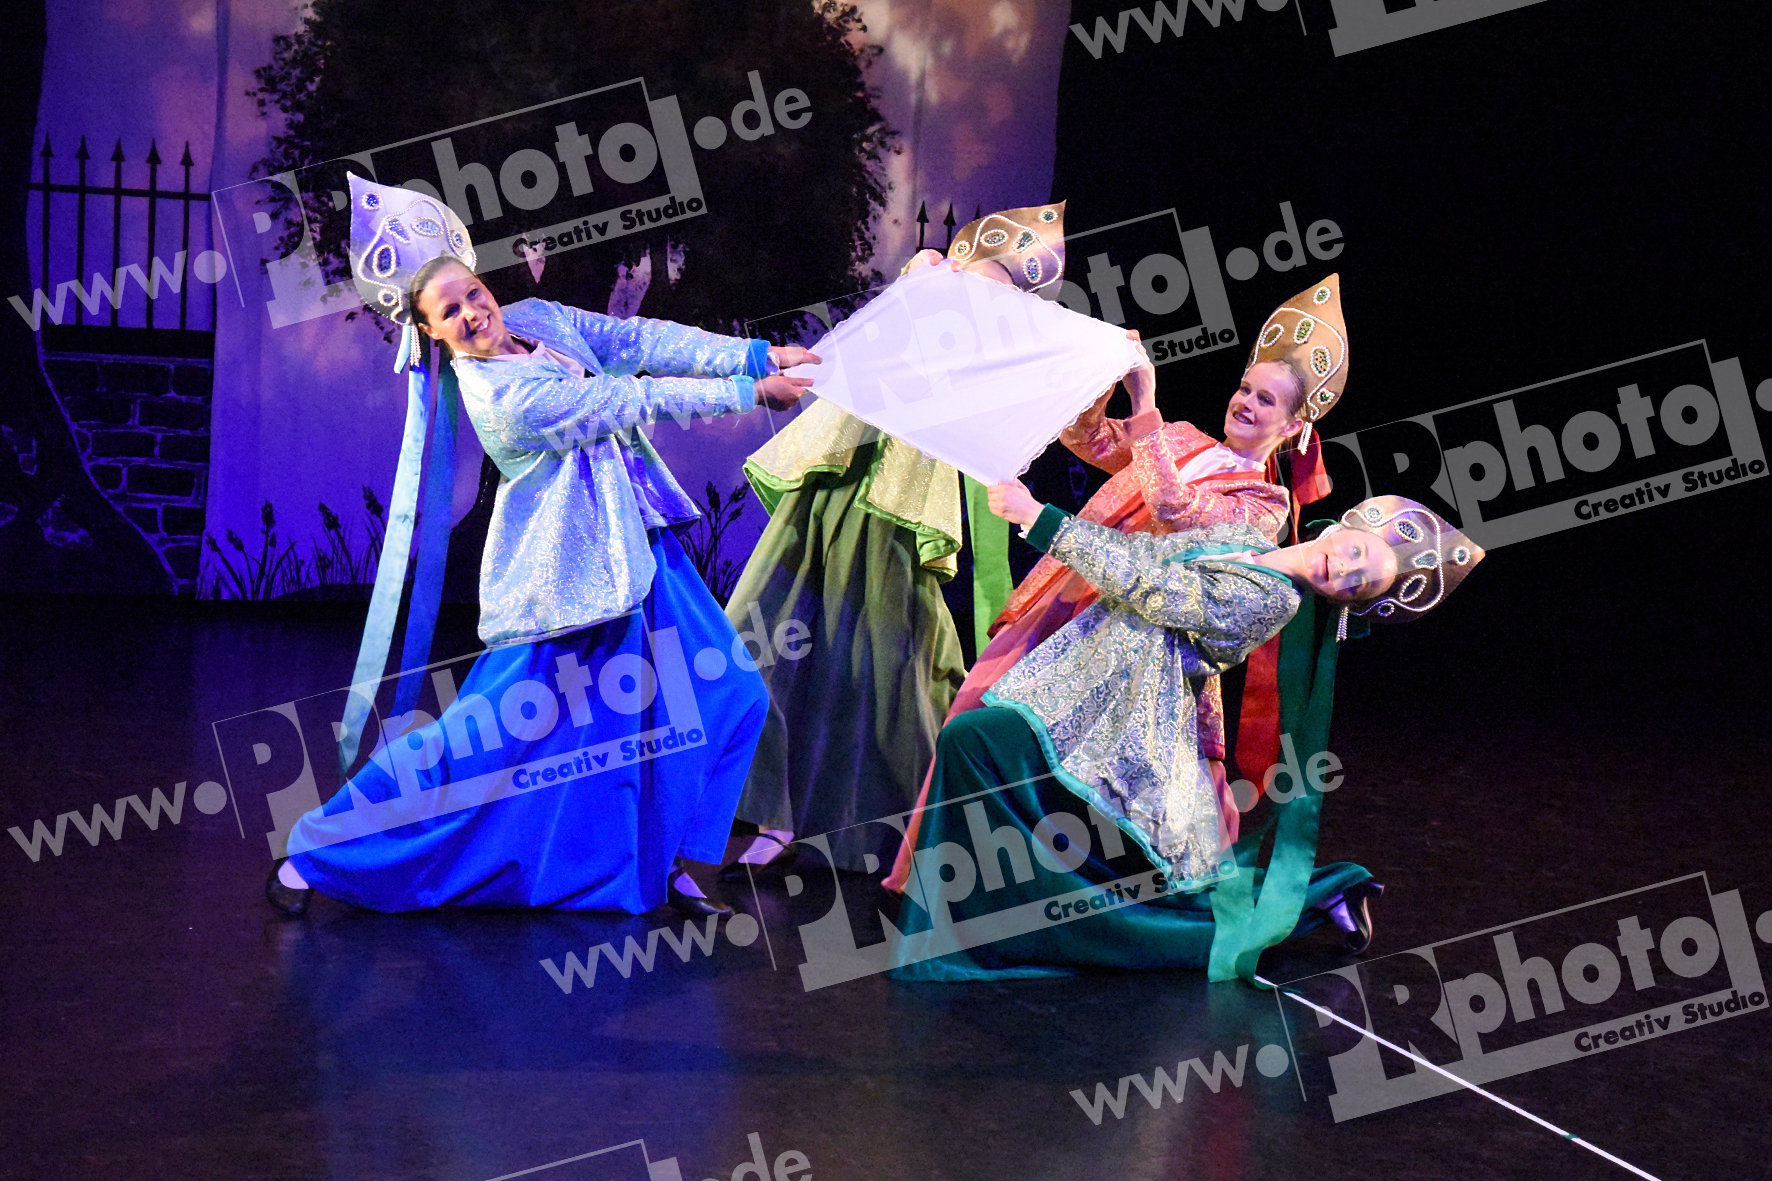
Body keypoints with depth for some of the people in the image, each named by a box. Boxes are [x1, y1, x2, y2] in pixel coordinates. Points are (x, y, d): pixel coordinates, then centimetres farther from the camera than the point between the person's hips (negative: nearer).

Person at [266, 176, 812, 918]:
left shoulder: (538, 319, 2)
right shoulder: (496, 394, -22)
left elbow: (640, 341, -3)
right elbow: (635, 401, -22)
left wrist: (756, 355, -12)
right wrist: (748, 394, -19)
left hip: (638, 557, 9)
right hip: (568, 575, -9)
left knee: (727, 698, 8)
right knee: (489, 736, -4)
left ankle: (674, 867, 20)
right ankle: (314, 852, 9)